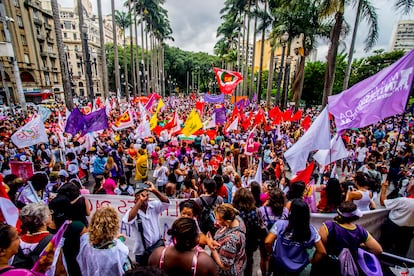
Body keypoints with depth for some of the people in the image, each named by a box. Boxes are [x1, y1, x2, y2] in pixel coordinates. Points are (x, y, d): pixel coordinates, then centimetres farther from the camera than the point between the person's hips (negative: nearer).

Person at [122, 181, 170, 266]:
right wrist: (140, 201, -36)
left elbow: (166, 202, -22)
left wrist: (154, 191, -34)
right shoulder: (133, 211, -12)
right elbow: (128, 220, -33)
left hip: (158, 245, 1)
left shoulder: (154, 206, -7)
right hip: (142, 250, -1)